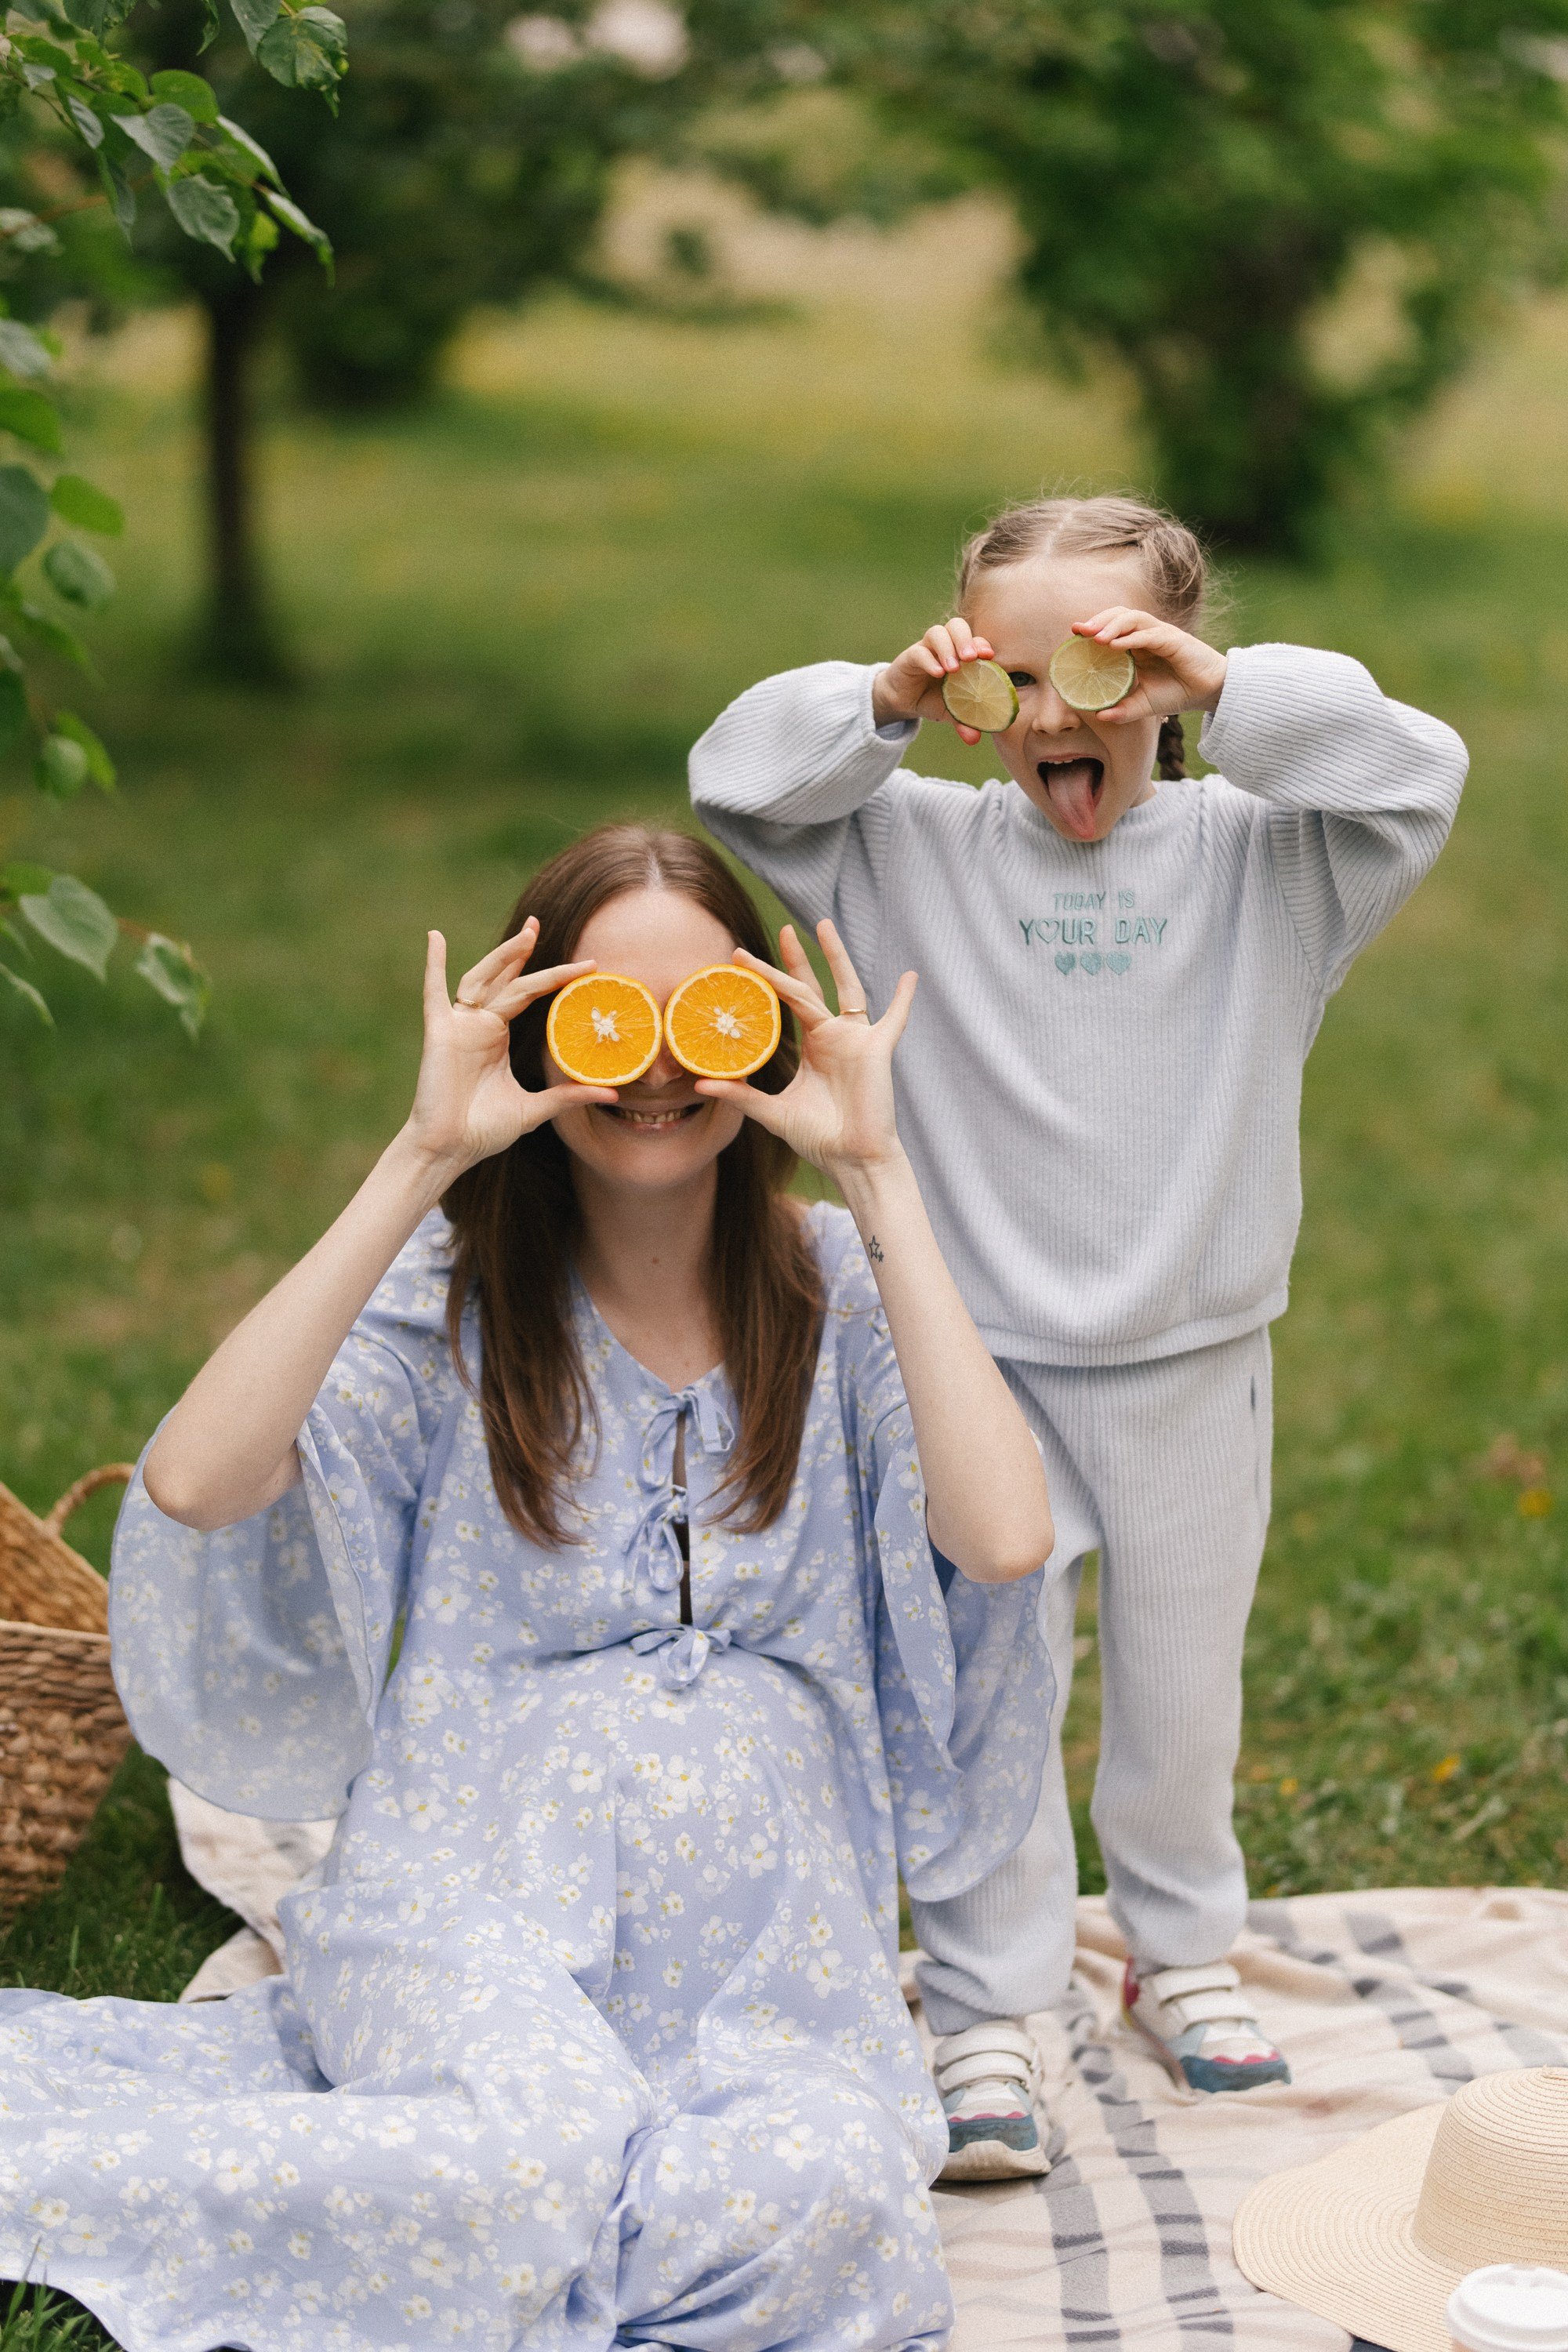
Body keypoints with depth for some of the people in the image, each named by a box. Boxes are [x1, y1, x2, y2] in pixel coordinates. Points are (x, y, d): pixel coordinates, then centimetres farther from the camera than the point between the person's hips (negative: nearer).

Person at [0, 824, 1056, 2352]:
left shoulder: (838, 1290, 4)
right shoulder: (452, 1294, 1)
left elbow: (1005, 1537, -16)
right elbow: (196, 1486, -18)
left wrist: (876, 1175, -13)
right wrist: (421, 1159, -17)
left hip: (766, 1927, 3)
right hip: (477, 1896, -2)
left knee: (833, 2195, -29)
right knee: (551, 2157, -34)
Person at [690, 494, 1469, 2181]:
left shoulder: (1257, 858, -4)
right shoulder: (919, 851, -3)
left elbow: (1415, 778, -17)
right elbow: (737, 781, -7)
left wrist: (1224, 694, -25)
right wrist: (885, 704, -21)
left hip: (1191, 1368, 1)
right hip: (982, 1364, -1)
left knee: (1182, 1688, 16)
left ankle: (1180, 1956, 37)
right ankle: (983, 2016, 9)